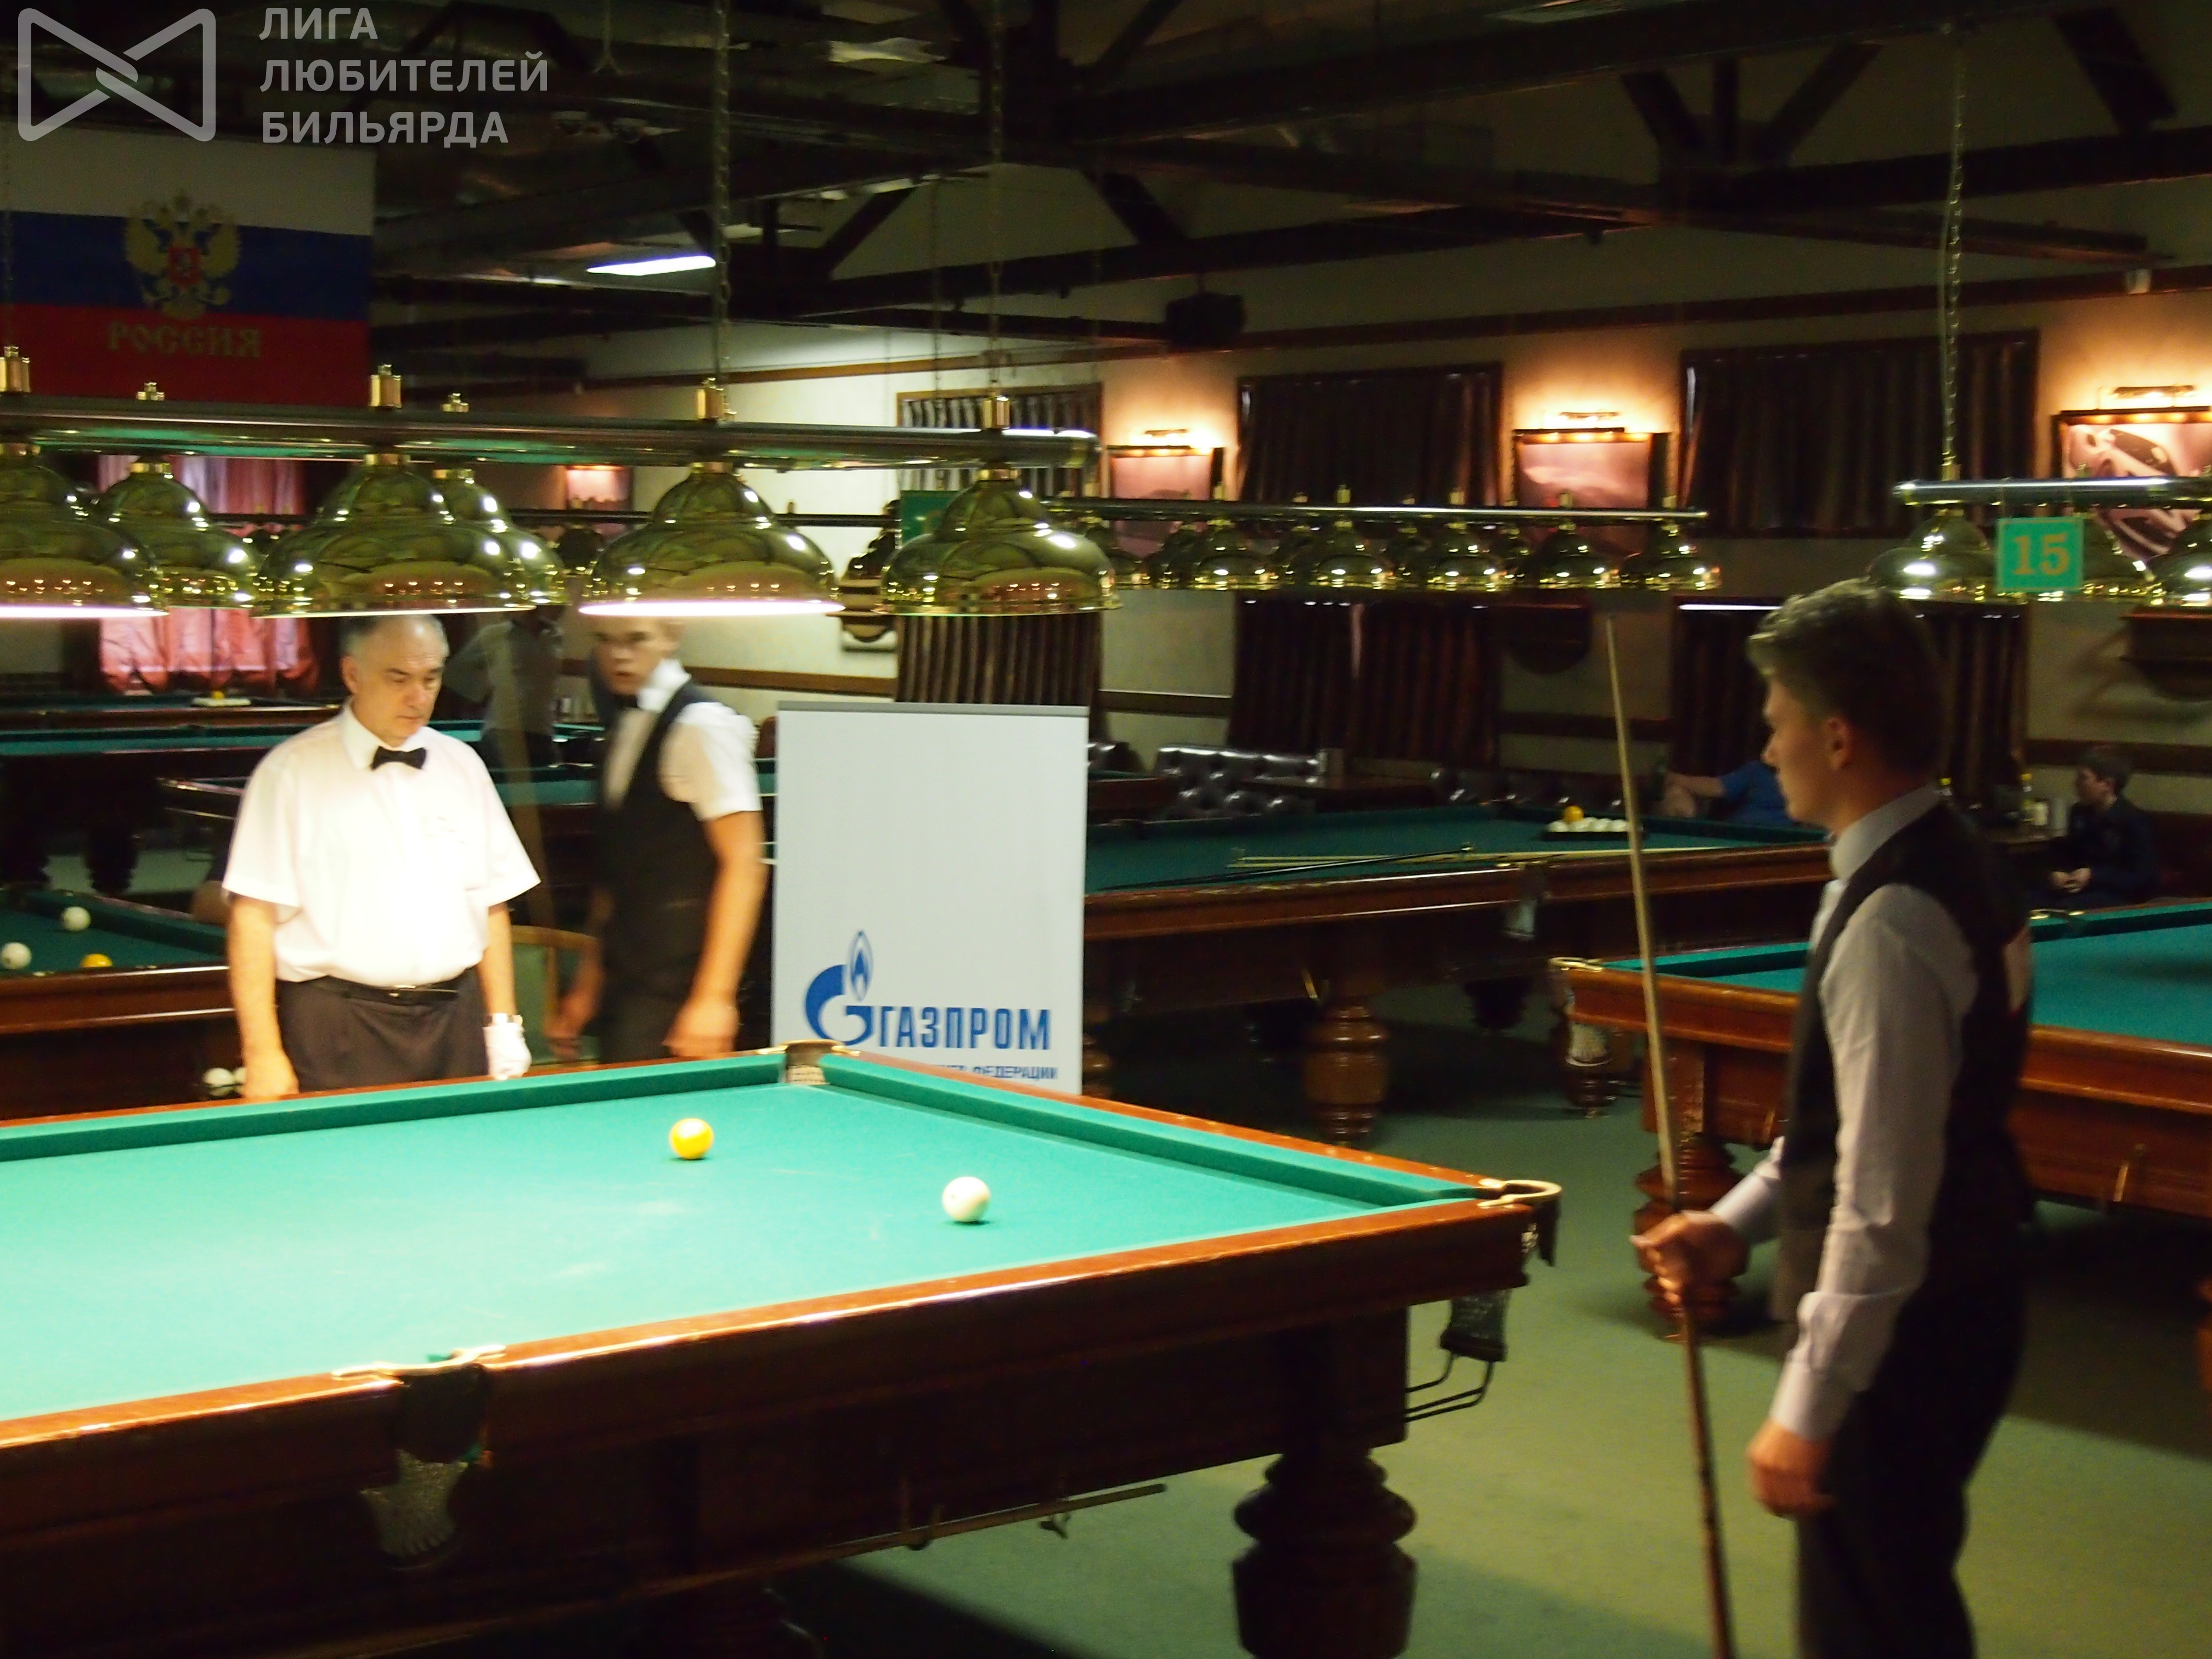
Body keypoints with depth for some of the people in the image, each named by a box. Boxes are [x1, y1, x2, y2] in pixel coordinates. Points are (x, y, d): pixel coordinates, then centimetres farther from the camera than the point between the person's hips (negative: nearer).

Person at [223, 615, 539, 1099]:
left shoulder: (463, 767, 11)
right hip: (337, 1034, -4)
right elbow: (253, 915, -7)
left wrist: (503, 1024, 8)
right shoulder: (290, 772, -4)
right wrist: (262, 1054, -12)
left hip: (453, 1023, 4)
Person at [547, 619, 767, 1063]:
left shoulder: (702, 725, -12)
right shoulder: (625, 727, 14)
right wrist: (589, 981, 17)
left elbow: (743, 863, -16)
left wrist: (715, 996, -21)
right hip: (626, 983, 8)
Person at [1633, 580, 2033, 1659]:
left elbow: (1884, 1201, -24)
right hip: (1958, 1301, 10)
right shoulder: (1952, 862, 6)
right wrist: (1738, 1220, 12)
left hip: (1899, 1332, -10)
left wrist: (1808, 1409, -19)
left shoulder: (1890, 922, -25)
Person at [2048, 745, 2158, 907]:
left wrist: (2094, 876, -20)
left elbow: (2143, 877, -13)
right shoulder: (2079, 813, 11)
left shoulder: (2135, 820, -10)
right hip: (2081, 891, 7)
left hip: (2122, 895, -6)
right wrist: (2059, 873, 0)